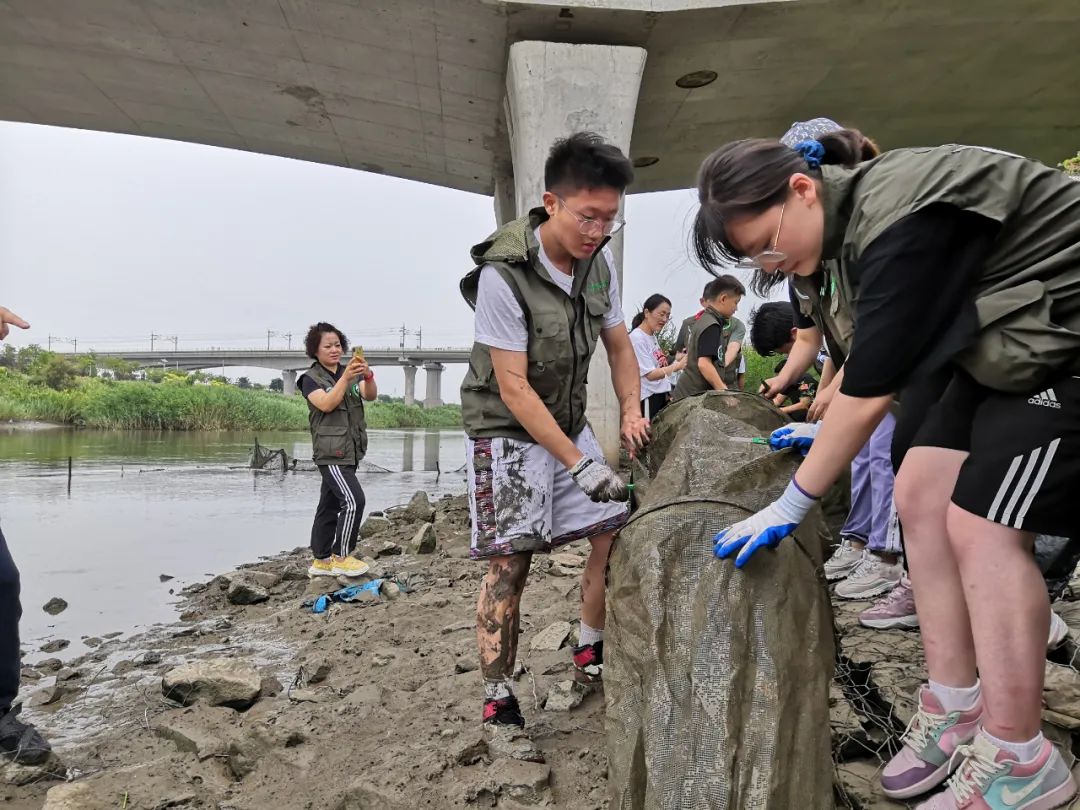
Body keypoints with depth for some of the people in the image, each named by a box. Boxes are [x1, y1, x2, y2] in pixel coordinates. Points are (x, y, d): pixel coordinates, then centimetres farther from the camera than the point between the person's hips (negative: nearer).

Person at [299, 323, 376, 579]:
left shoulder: (352, 373, 11)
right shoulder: (311, 378, -3)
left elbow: (371, 395, -6)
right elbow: (326, 404, -19)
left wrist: (367, 375, -26)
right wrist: (345, 377, -28)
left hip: (350, 451, 6)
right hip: (330, 452, -6)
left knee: (329, 507, 12)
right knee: (353, 500, -17)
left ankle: (320, 561, 20)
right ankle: (341, 557, -6)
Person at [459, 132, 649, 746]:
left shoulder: (600, 259, -3)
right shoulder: (503, 275, -24)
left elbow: (619, 344, 9)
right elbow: (514, 387, -24)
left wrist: (631, 410, -8)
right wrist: (580, 465, -26)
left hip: (569, 422, 7)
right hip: (508, 428, -6)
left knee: (616, 530, 3)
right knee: (509, 563, -9)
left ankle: (592, 657, 23)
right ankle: (499, 706, 5)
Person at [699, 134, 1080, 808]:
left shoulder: (901, 222, -29)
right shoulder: (853, 214, 1)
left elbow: (870, 388, -28)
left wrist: (791, 506, -21)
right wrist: (830, 429, 18)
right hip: (1005, 347, 9)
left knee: (984, 527, -14)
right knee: (919, 495, 1)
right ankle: (956, 708, 11)